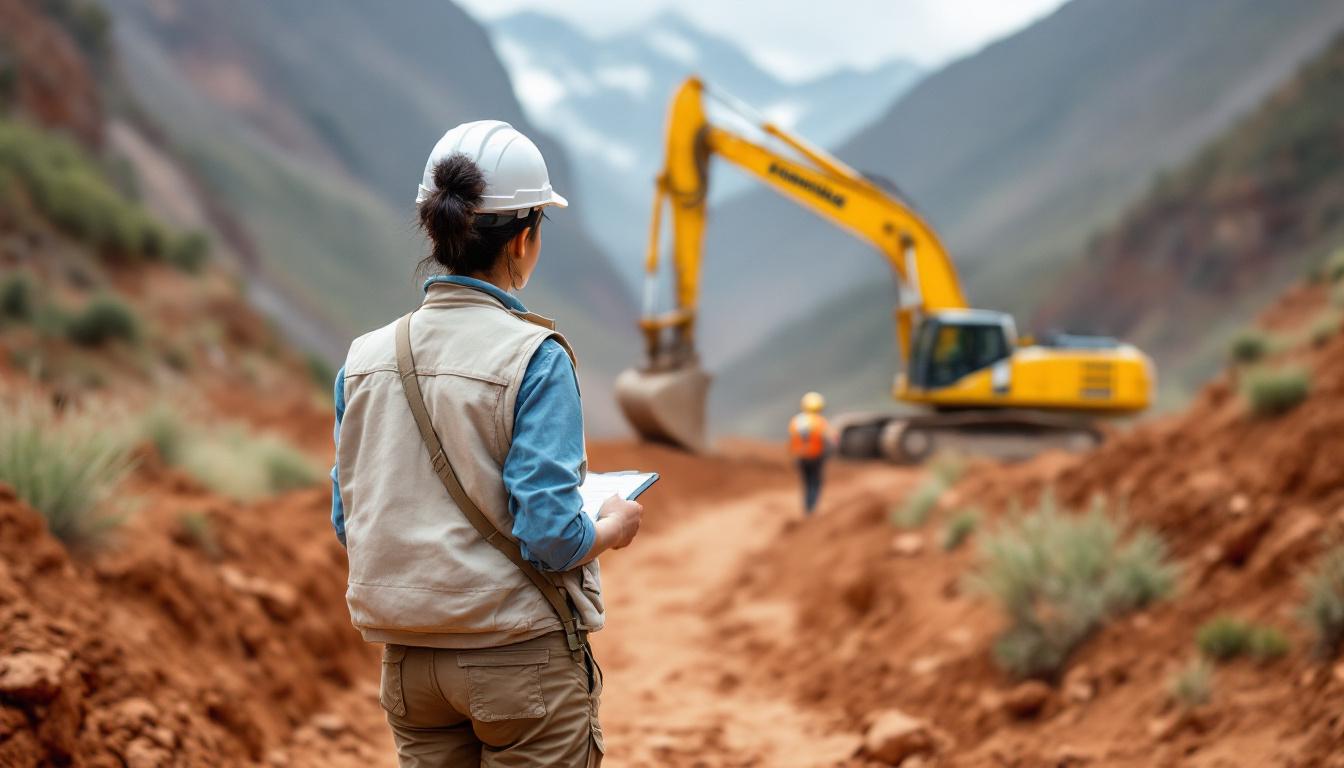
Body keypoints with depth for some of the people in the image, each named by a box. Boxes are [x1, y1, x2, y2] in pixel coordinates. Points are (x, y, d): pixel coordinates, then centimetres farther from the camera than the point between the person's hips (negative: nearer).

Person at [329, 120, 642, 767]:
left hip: (409, 664, 5)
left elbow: (350, 524, 8)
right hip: (519, 659, -5)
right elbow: (549, 536, -18)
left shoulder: (366, 358, 1)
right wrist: (613, 527, 2)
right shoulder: (534, 358, -15)